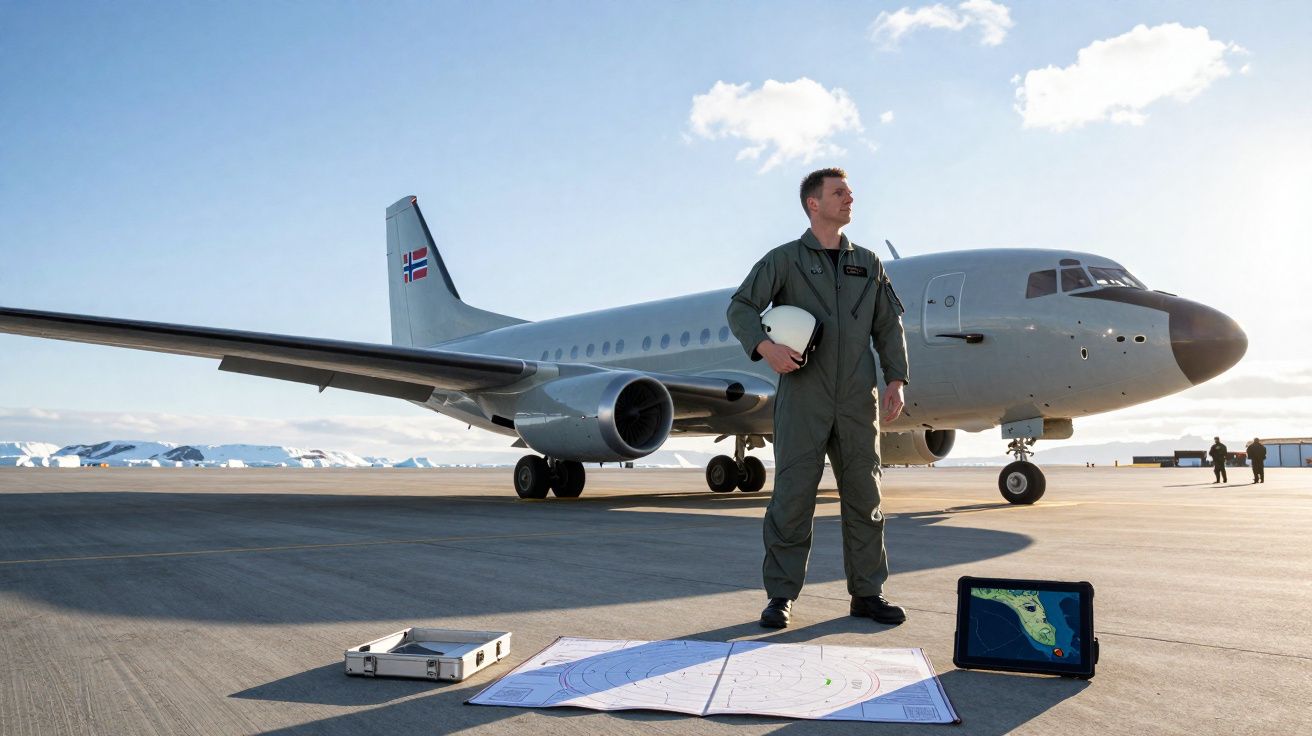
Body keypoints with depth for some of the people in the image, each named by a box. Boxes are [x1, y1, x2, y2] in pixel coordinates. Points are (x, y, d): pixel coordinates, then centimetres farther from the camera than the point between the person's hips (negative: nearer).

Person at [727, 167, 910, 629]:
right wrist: (764, 346, -19)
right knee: (792, 496, -4)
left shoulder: (868, 263, 17)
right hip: (802, 399, -4)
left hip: (856, 401, 4)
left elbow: (889, 325, 16)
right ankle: (781, 596, 6)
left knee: (864, 498, 7)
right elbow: (741, 307, -1)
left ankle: (867, 593, 19)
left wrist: (896, 380, 5)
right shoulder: (783, 260, 5)